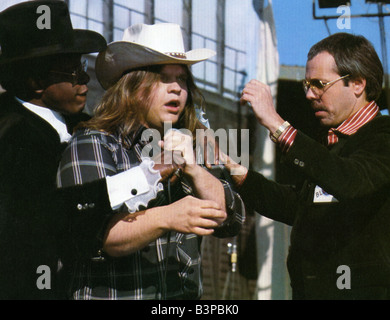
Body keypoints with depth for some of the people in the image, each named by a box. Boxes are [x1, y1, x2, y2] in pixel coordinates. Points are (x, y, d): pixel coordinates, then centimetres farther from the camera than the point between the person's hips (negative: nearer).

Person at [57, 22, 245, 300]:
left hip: (186, 295, 5)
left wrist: (193, 170, -10)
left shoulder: (187, 146, 13)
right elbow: (94, 234, -18)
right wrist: (165, 218, -31)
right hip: (114, 295, -5)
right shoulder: (93, 144, -5)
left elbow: (232, 221, 4)